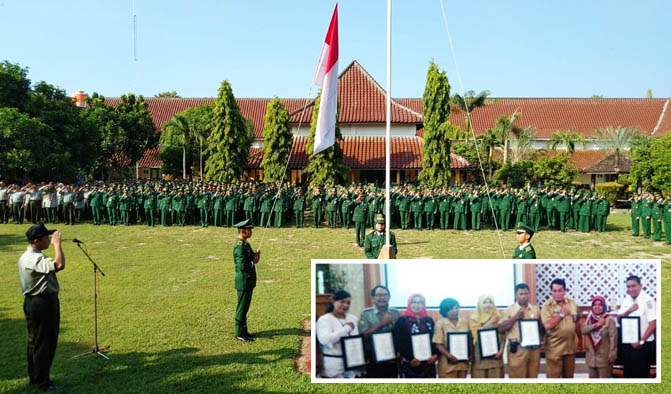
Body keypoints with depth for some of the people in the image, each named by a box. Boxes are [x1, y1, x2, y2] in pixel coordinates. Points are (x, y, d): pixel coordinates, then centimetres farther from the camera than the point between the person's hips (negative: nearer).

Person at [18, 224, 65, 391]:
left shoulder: (26, 257, 11)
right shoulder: (35, 259, -23)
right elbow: (59, 265, -38)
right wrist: (57, 244, -28)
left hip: (32, 302, 11)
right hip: (44, 303, -11)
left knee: (34, 341, 18)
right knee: (44, 343, 0)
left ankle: (34, 377, 30)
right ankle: (42, 382, 9)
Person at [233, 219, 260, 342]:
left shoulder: (245, 243, 10)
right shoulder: (239, 246, -21)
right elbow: (242, 266, -27)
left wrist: (255, 255, -1)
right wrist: (253, 262, -13)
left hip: (248, 281, 10)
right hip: (243, 281, -10)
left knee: (245, 307, 17)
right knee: (242, 308, 0)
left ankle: (243, 331, 27)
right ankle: (239, 334, 10)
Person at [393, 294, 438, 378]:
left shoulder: (429, 320, 11)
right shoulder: (402, 320, -1)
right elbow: (398, 342, -7)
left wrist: (435, 355, -6)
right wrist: (410, 358, -15)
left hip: (428, 363, 4)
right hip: (409, 364, -4)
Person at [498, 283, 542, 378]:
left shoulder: (536, 309, 11)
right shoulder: (509, 310, -1)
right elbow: (501, 328, -8)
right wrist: (515, 317, -15)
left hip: (534, 348, 4)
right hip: (517, 349, -4)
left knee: (533, 376, 11)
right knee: (517, 377, 0)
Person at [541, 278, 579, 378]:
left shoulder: (572, 303, 3)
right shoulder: (547, 306, -11)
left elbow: (577, 322, 15)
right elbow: (547, 325, -23)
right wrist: (562, 314, -15)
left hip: (570, 347, 5)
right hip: (554, 348, -5)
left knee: (569, 375, 17)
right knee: (553, 376, 1)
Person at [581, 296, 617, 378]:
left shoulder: (609, 320, -8)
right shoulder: (589, 319, 6)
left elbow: (613, 338, -10)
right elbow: (583, 330, -9)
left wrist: (612, 355, -13)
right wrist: (596, 325, -18)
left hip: (604, 357, -5)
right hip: (591, 357, 5)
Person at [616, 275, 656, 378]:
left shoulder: (648, 300, -13)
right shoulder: (626, 300, 7)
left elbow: (653, 324, -15)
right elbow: (619, 318, 6)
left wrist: (641, 341, -15)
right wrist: (628, 311, -13)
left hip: (643, 344, -6)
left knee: (641, 374, 1)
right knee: (628, 373, 13)